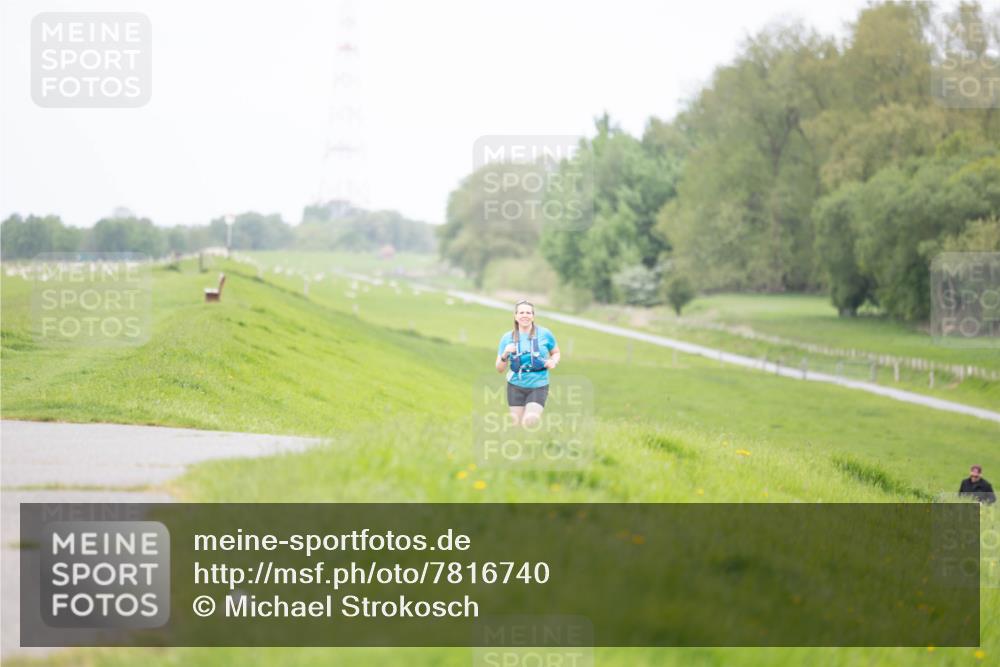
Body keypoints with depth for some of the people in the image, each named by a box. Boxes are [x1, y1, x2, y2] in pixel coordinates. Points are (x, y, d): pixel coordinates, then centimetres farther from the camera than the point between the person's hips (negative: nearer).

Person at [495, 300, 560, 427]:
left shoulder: (545, 334, -2)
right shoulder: (507, 338, 0)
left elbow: (556, 352, 14)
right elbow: (499, 369, 2)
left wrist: (553, 362, -8)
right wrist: (505, 355, -18)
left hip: (538, 386, -2)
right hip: (515, 387, 2)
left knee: (530, 421, -21)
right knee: (519, 425, 4)